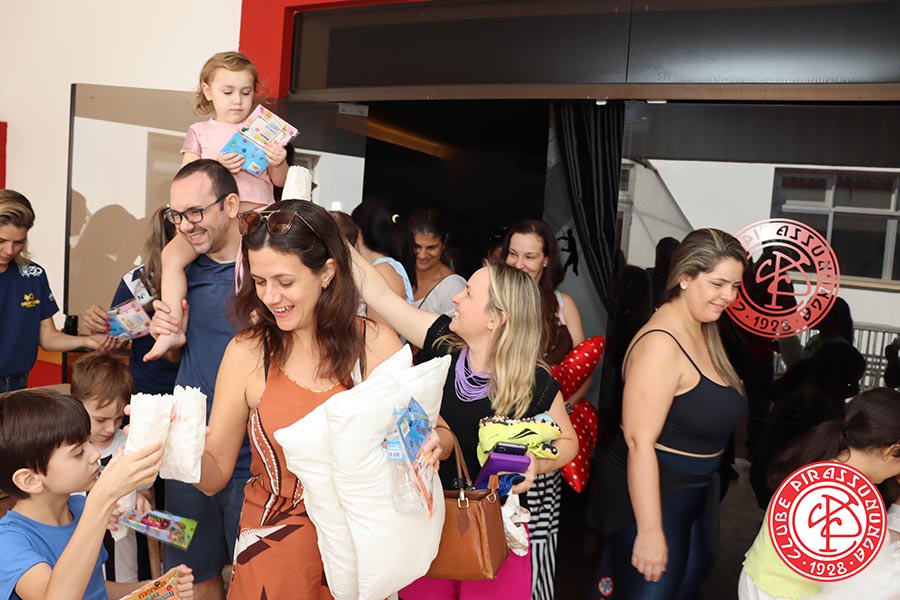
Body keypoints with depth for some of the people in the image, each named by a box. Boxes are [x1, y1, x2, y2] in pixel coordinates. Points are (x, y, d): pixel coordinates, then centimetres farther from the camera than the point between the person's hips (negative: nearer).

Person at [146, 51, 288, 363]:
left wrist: (278, 163, -9)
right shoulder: (199, 132, 17)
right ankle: (172, 330, -20)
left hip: (254, 211, -1)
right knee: (172, 254, -22)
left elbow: (280, 181, 14)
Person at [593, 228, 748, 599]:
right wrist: (650, 532, -27)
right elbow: (639, 442, -28)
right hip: (651, 495, -9)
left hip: (693, 495, 10)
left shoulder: (704, 333, 5)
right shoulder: (661, 344, -24)